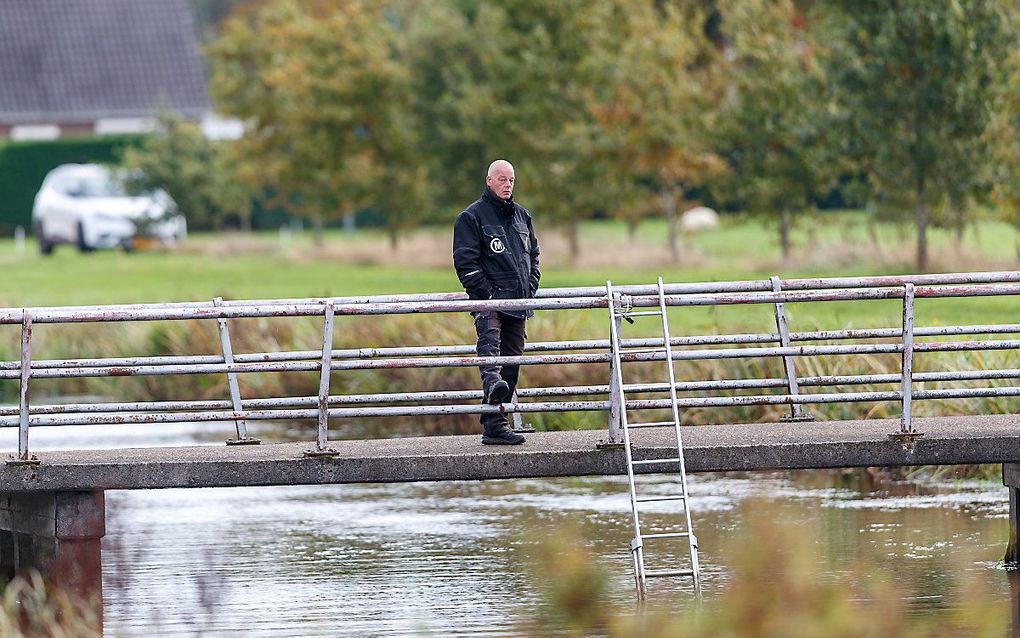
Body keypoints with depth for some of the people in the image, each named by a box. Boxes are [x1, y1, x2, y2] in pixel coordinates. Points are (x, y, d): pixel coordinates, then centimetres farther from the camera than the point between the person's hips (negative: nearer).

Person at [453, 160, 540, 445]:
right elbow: (465, 260, -8)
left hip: (518, 303, 7)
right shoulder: (472, 217, -1)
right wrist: (486, 293, -16)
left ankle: (494, 425, 6)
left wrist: (530, 288, 10)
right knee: (490, 340, -33)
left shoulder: (521, 216, 19)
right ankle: (492, 382, -62)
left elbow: (533, 255, 26)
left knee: (511, 359, 4)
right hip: (489, 301, -7)